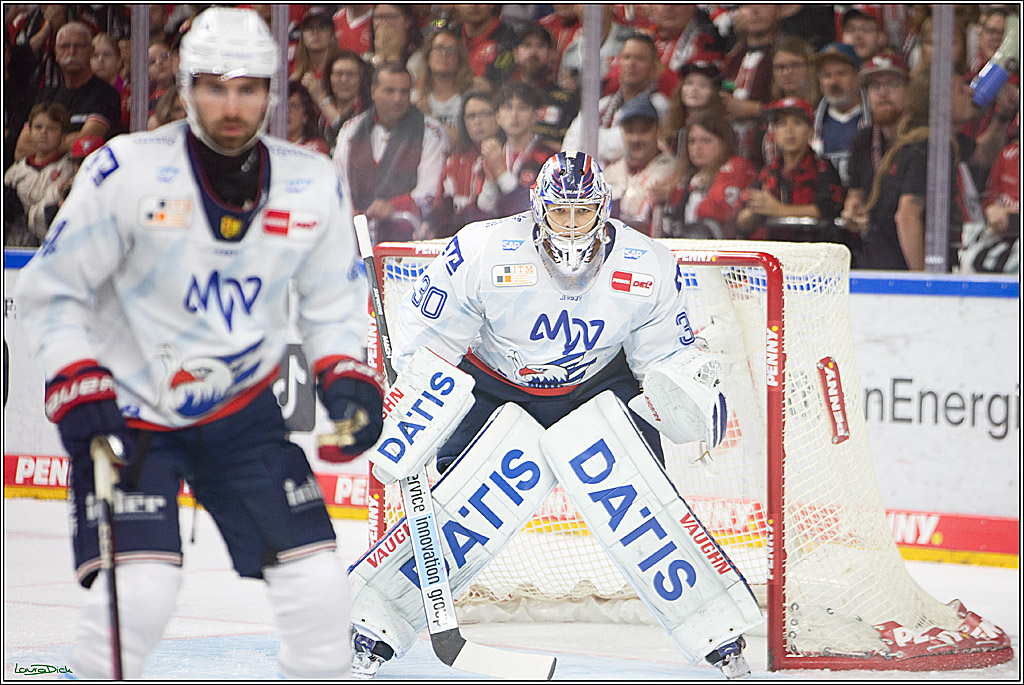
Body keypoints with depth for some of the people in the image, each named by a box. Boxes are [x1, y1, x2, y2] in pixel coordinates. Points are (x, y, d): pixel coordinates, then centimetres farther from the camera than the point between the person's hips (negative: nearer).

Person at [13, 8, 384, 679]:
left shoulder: (313, 184, -5)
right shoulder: (127, 171, -18)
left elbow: (333, 301, 10)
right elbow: (48, 292, -10)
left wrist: (348, 380, -7)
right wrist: (80, 391, -20)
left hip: (244, 412, 4)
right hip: (130, 408, -4)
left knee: (319, 590, -2)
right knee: (139, 592, -20)